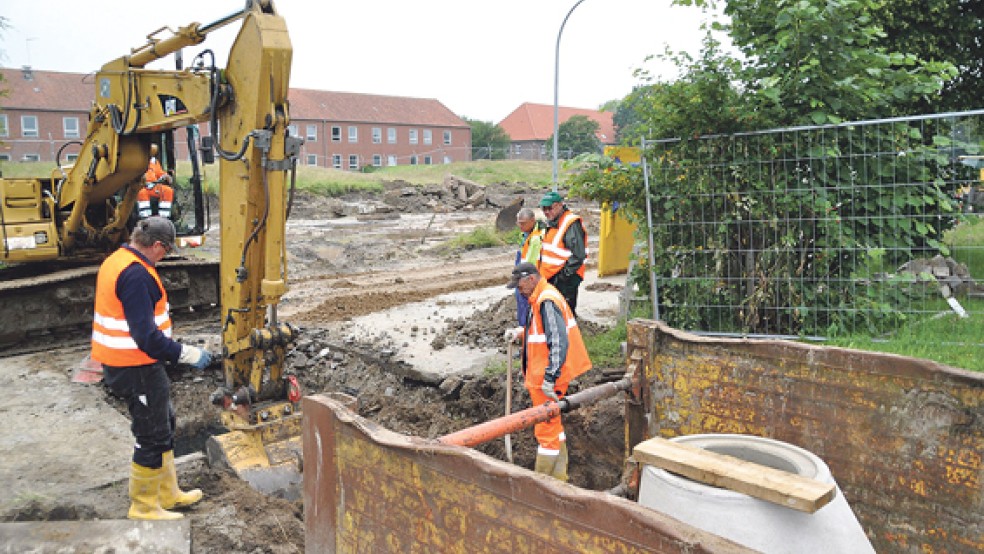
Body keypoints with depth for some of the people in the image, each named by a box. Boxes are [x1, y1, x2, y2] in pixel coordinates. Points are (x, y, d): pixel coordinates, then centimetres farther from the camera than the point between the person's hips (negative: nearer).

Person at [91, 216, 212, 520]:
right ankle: (144, 507, 18)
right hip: (137, 367, -11)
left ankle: (167, 493, 33)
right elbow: (146, 336, -29)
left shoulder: (115, 261, 9)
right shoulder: (137, 274, -24)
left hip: (117, 361, 11)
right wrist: (187, 354, -21)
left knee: (163, 424, 21)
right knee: (153, 437, 3)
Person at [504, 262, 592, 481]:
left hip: (547, 380, -11)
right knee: (553, 424, 20)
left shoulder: (547, 302, -21)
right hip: (545, 375, 11)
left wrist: (549, 378, -29)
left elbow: (559, 342, -27)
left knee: (547, 426, 0)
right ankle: (558, 474, 33)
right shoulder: (540, 298, 12)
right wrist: (521, 332, 10)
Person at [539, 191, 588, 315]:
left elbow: (578, 255, -23)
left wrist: (565, 273, -21)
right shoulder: (551, 223, 13)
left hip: (565, 281, -10)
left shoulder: (571, 224, -18)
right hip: (550, 277, 10)